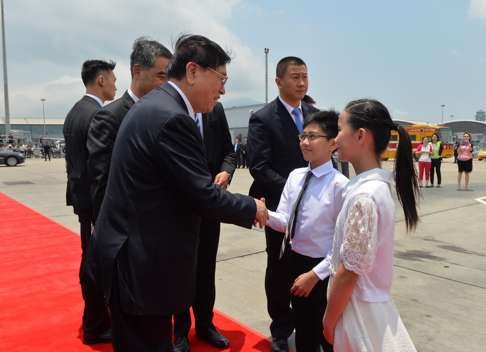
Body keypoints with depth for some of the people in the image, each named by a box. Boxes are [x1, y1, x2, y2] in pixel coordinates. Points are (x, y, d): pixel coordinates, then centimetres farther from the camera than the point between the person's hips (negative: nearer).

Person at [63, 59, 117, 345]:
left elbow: (73, 160, 15)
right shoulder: (99, 115, -18)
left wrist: (78, 189, 20)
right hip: (98, 199, -10)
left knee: (91, 258, 19)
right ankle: (96, 326, 16)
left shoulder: (74, 112, 12)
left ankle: (95, 315, 36)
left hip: (82, 195, 10)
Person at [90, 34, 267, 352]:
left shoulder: (155, 105, 9)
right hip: (140, 260, -10)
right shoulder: (172, 118, -22)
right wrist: (252, 208, -6)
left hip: (136, 250, 10)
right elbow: (203, 196, -22)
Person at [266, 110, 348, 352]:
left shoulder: (340, 185, -22)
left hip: (322, 270, -5)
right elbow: (283, 221, -3)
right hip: (294, 261, 5)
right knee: (303, 332, 26)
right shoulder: (295, 176, -2)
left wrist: (315, 274, -19)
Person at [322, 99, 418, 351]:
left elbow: (349, 272, -22)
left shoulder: (363, 196, -27)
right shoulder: (377, 185, 0)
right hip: (369, 301, 8)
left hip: (358, 307, -8)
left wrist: (329, 320, -10)